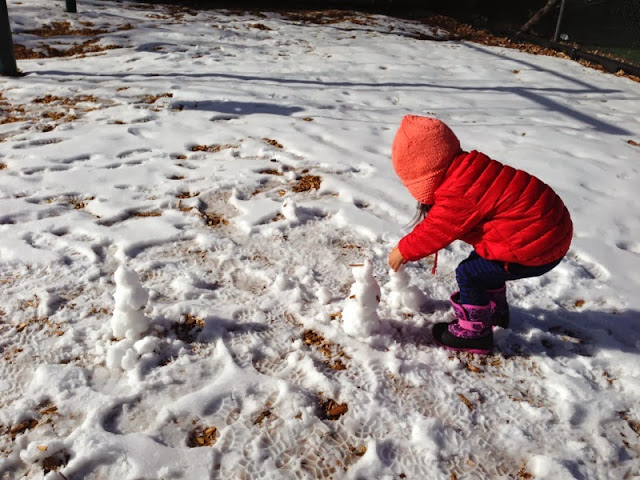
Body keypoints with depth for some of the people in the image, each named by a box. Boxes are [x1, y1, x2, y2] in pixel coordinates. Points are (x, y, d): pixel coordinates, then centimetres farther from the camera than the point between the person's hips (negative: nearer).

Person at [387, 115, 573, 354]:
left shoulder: (458, 194, -25)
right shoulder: (468, 168, 7)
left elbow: (436, 231, -11)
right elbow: (439, 221, 18)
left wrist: (403, 251, 5)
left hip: (538, 246, -10)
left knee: (469, 274, -4)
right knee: (483, 262, 26)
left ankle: (474, 332, 13)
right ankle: (495, 310, 46)